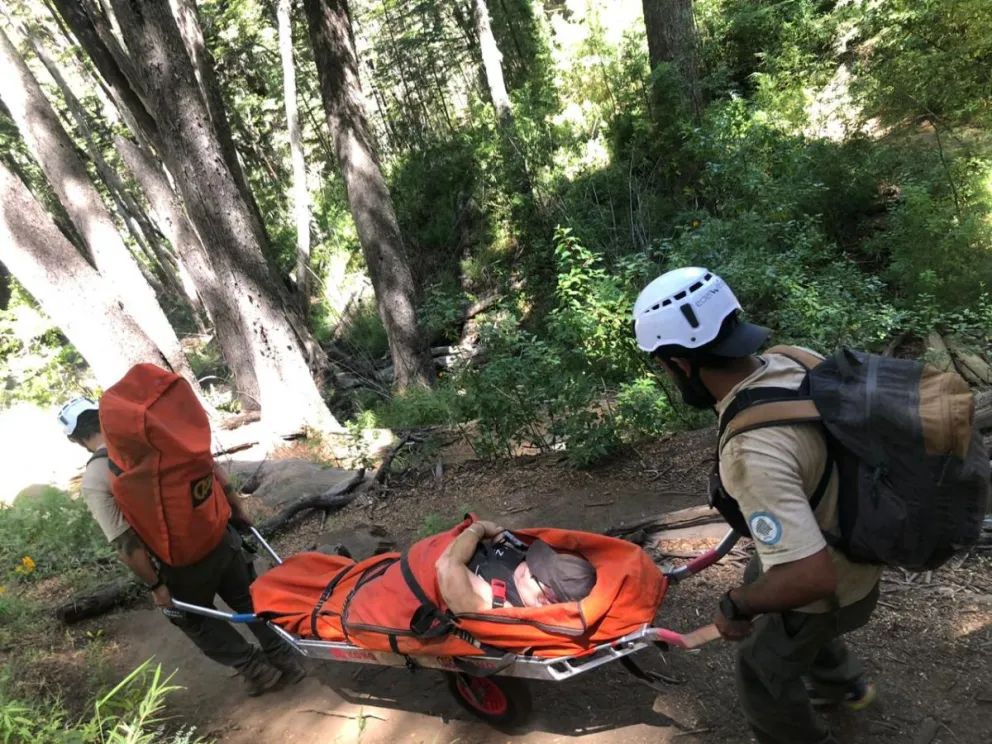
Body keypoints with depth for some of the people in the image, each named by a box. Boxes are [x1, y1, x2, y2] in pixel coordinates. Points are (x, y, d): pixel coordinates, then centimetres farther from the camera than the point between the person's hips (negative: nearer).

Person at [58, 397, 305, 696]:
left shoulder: (93, 482, -14)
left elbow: (127, 545, -18)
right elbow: (212, 468, 1)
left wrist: (154, 585, -6)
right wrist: (238, 511, 11)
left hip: (181, 564, -4)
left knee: (195, 619, 24)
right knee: (249, 599, 24)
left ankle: (257, 670, 27)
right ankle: (286, 660, 34)